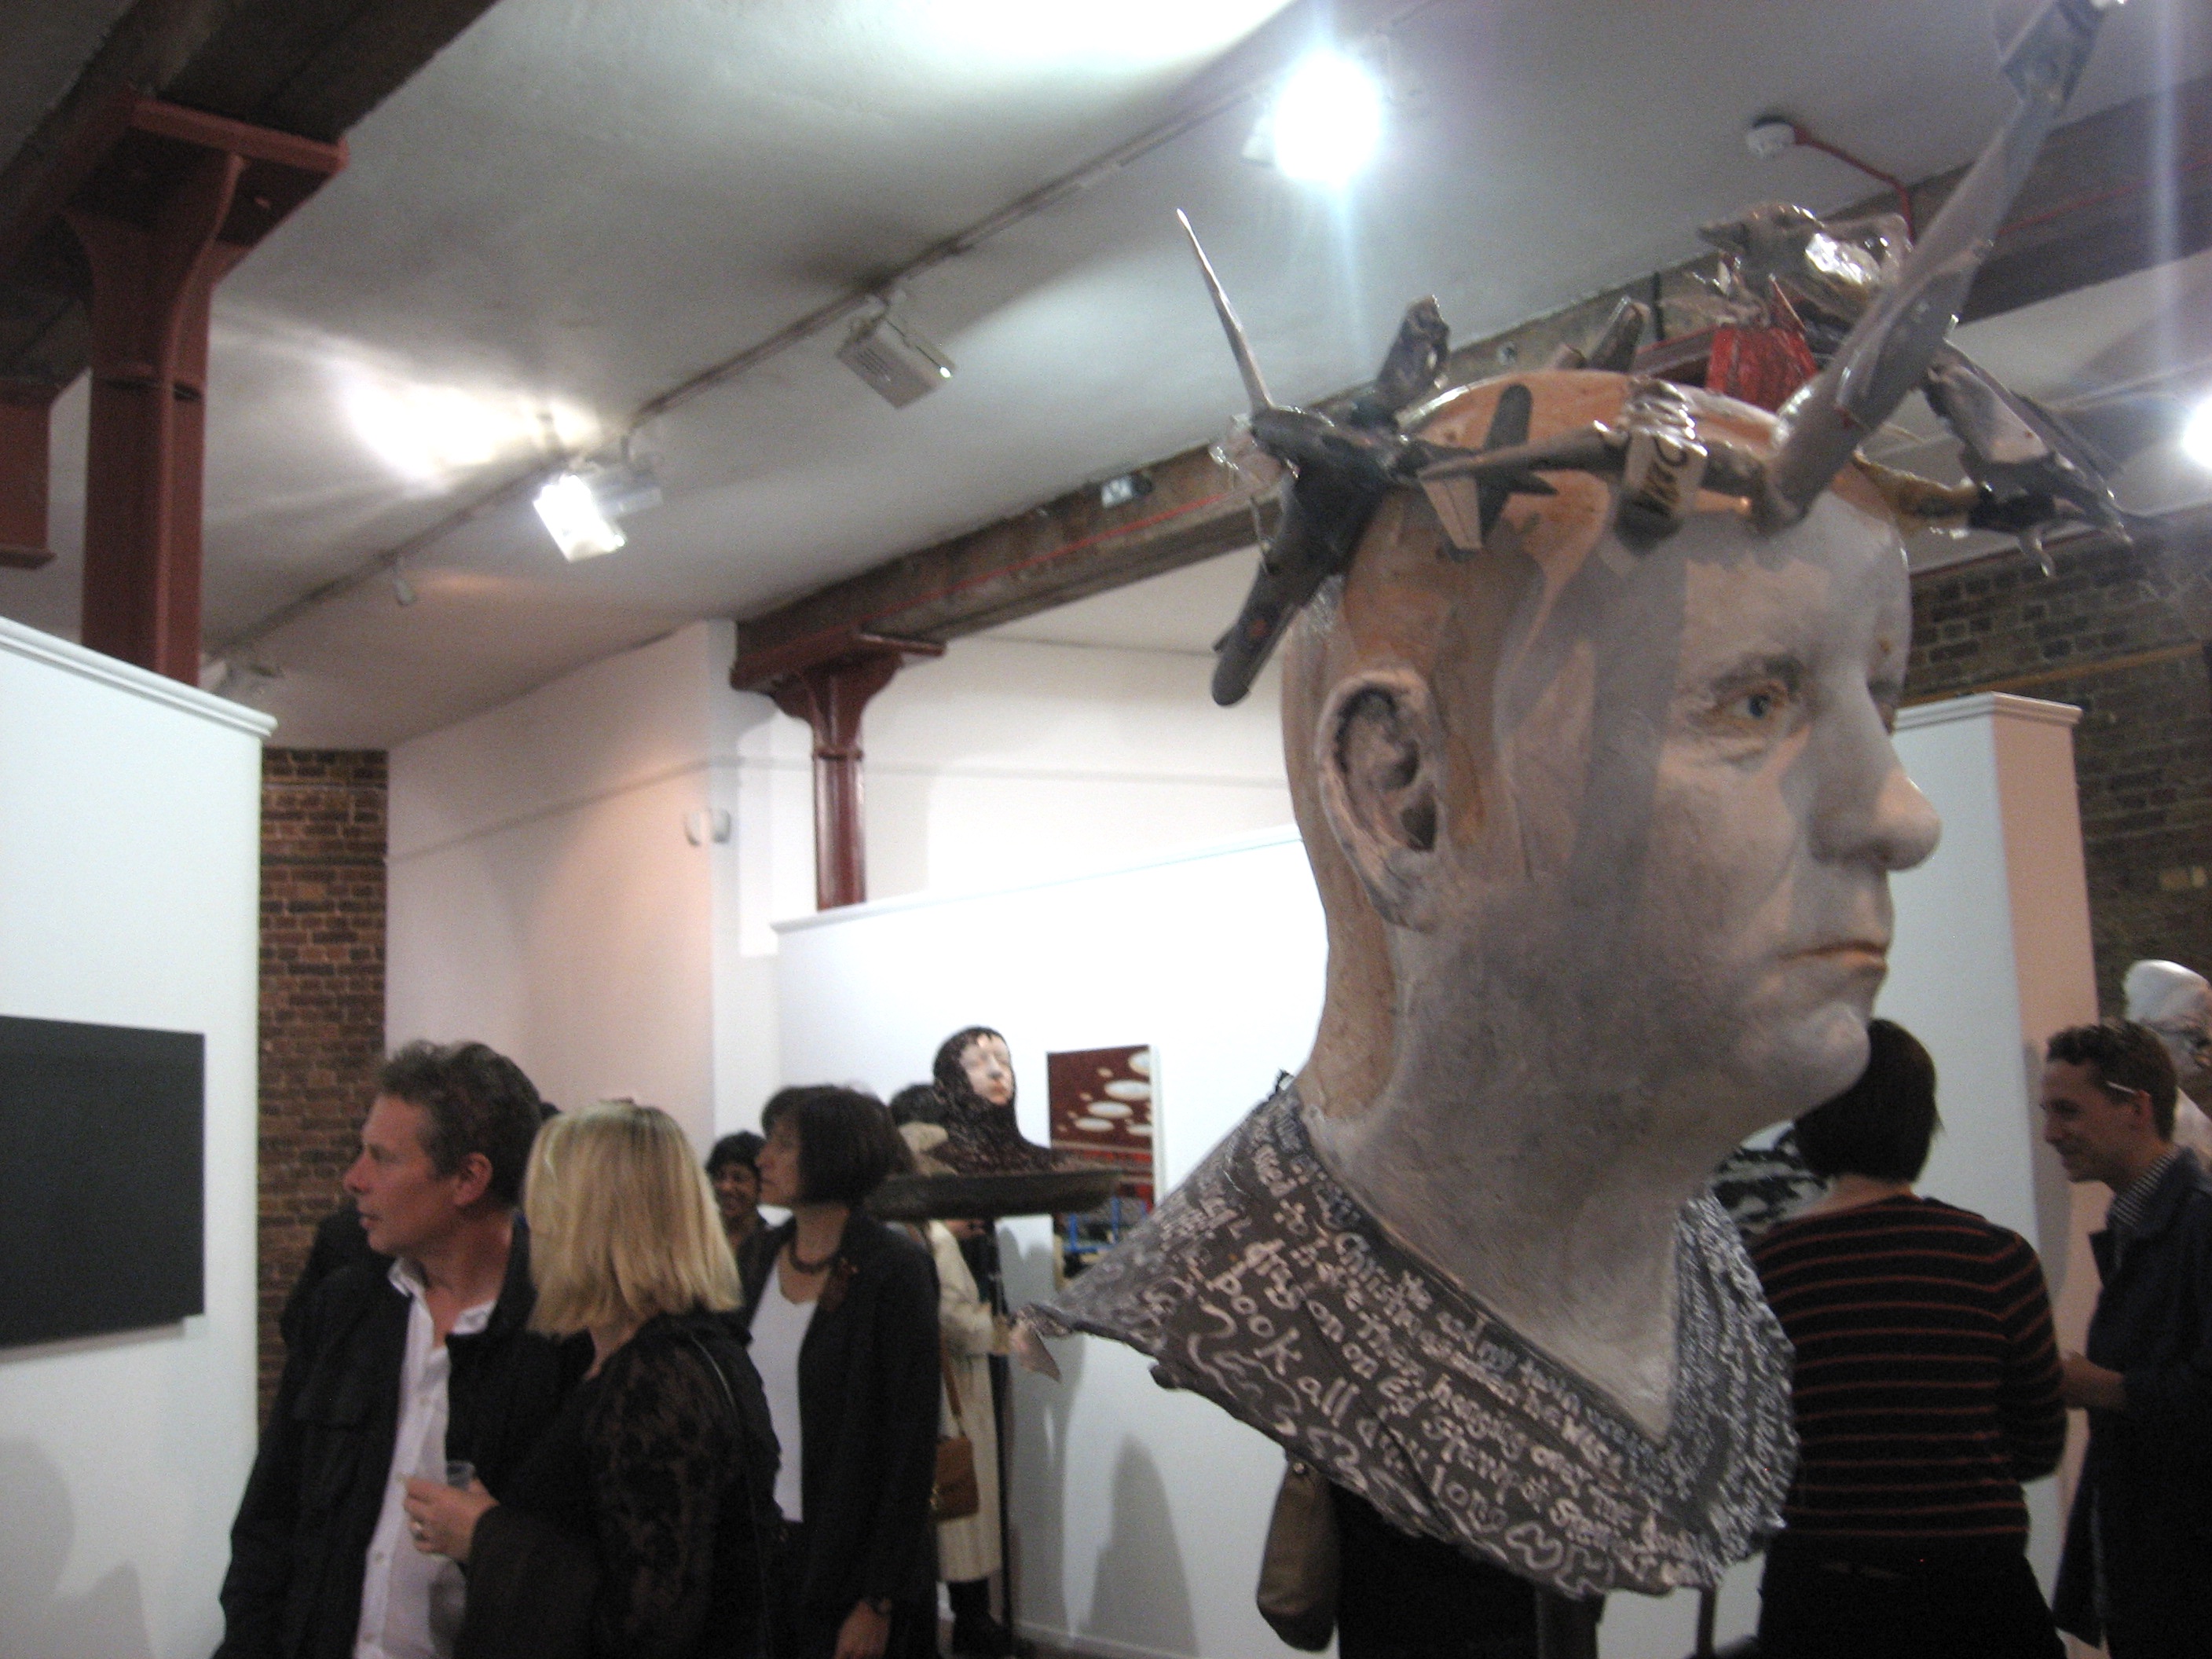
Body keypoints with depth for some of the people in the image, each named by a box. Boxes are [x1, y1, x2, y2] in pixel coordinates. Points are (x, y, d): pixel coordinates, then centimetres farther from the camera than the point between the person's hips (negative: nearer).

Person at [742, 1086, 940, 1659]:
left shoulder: (895, 1271, -15)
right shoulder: (768, 1256, 4)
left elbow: (912, 1445, -14)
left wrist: (879, 1602, -15)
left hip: (848, 1557, -6)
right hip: (760, 1541, 6)